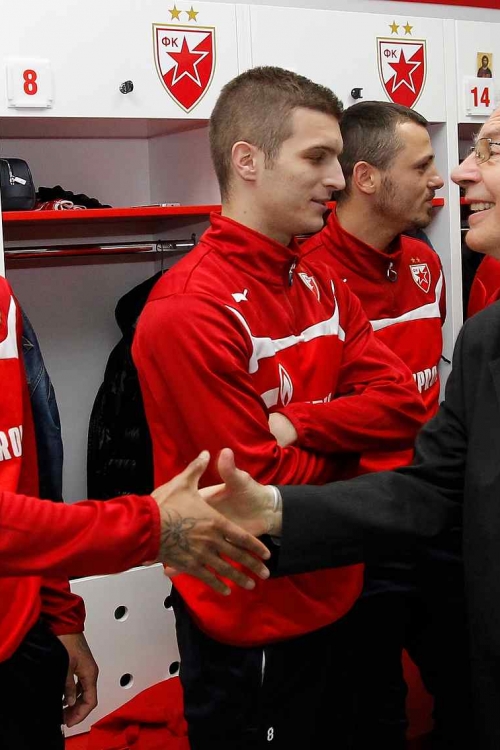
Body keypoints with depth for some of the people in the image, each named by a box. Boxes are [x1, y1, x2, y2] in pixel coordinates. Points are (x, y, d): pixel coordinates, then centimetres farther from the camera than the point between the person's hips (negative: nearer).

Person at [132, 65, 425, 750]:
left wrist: (294, 424, -20)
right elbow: (257, 487, -22)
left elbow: (400, 404, -6)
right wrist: (340, 446, -5)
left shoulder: (320, 284, 4)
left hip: (330, 598, 8)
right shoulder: (188, 312, -23)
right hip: (250, 624, -7)